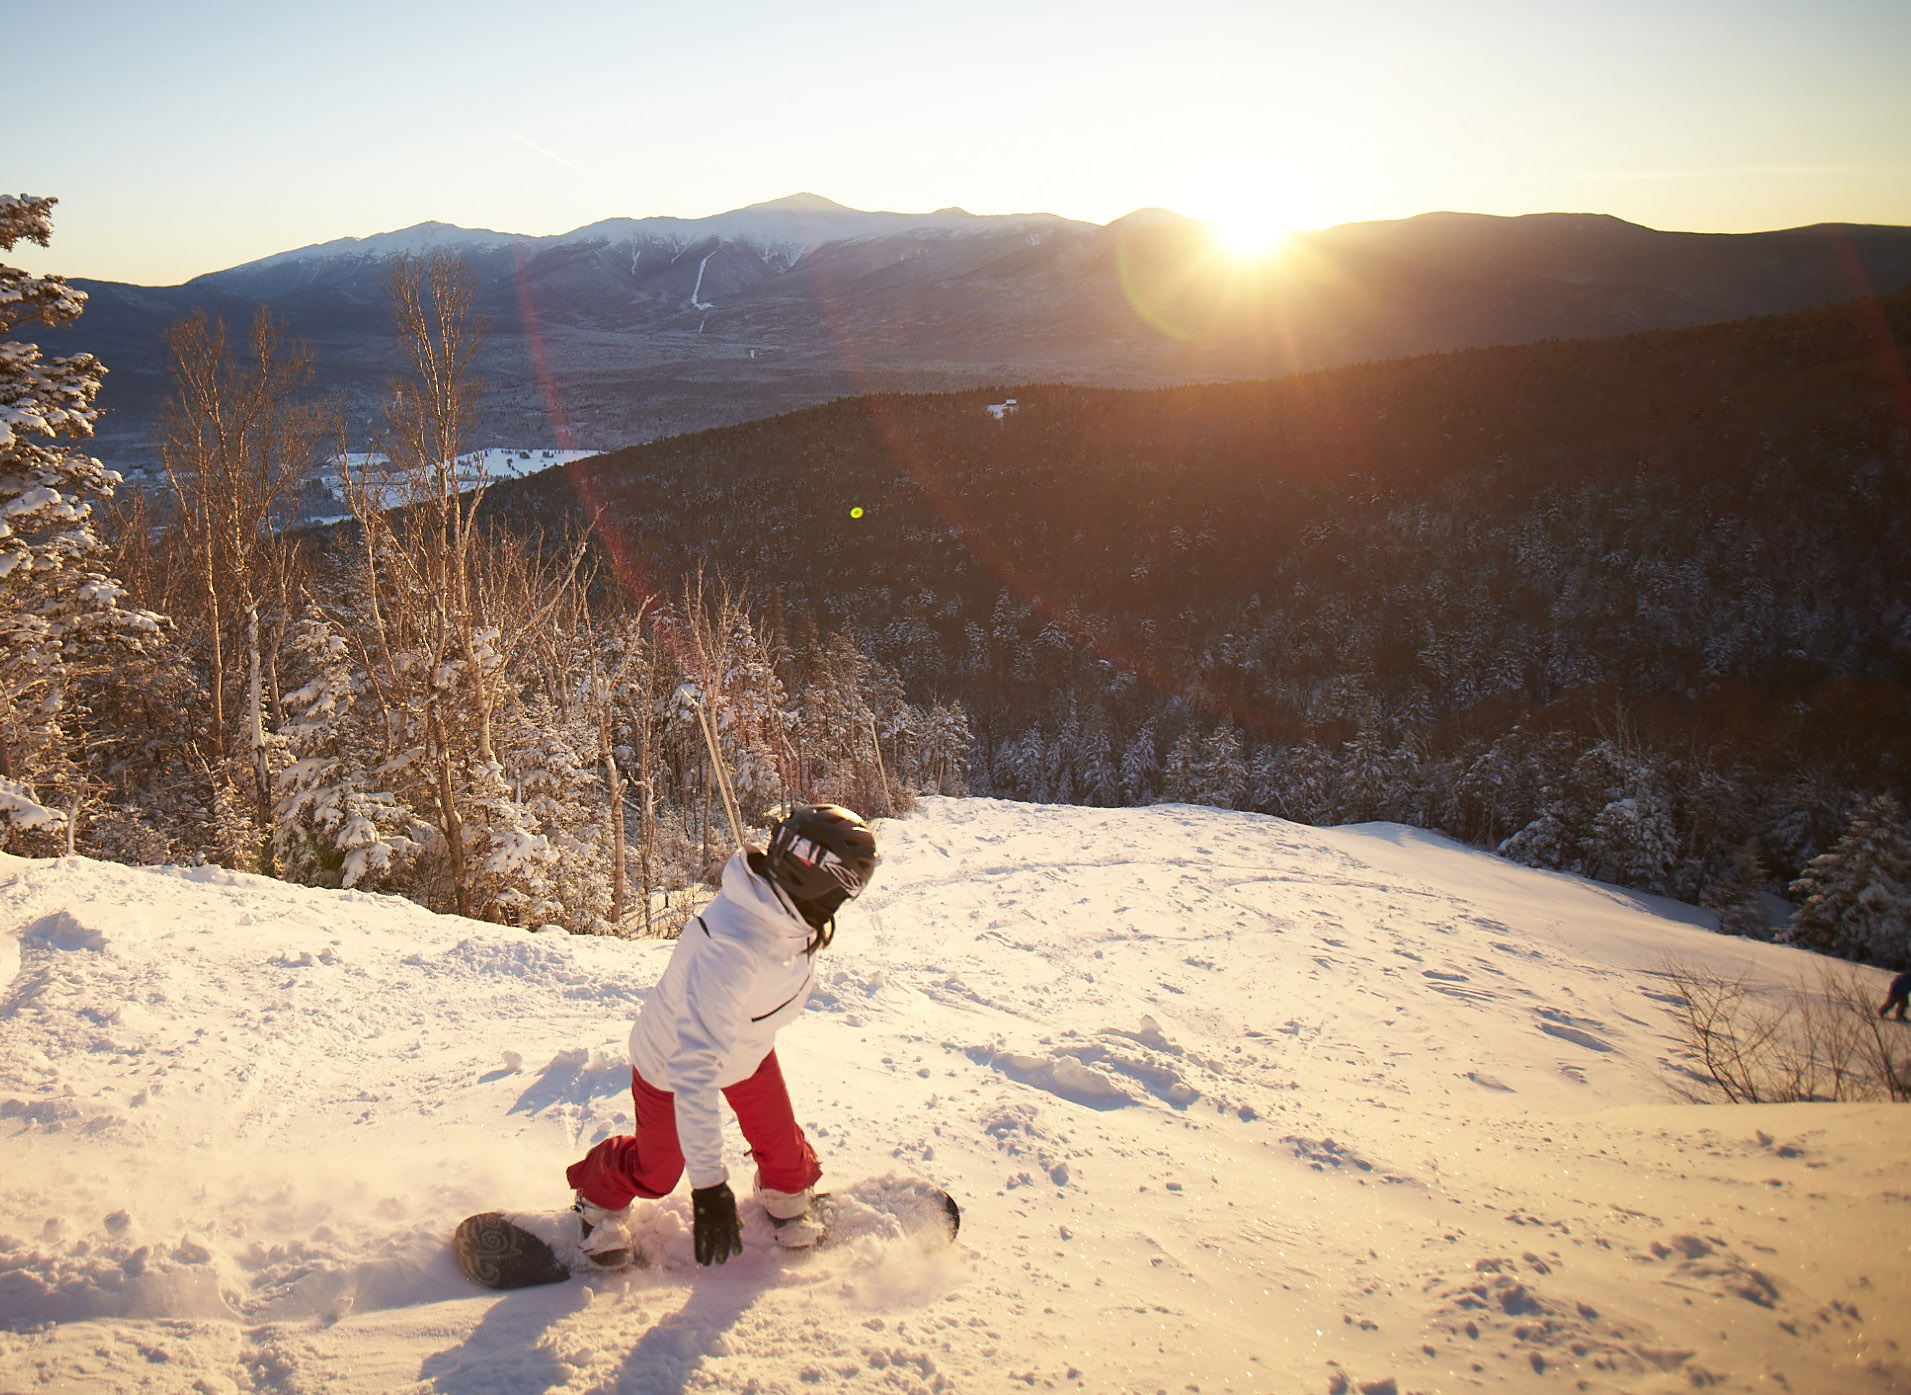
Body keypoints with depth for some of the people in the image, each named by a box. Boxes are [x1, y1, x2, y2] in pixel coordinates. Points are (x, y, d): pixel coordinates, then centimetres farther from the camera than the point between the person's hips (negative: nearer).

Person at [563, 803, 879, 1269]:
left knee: (778, 1137, 13)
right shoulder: (729, 950, -48)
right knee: (656, 1171, 13)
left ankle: (785, 1195, 46)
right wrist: (709, 1184, -48)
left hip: (749, 1046, 6)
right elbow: (694, 1072, -48)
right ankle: (599, 1199, 45)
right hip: (673, 1060, -6)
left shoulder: (793, 914, -22)